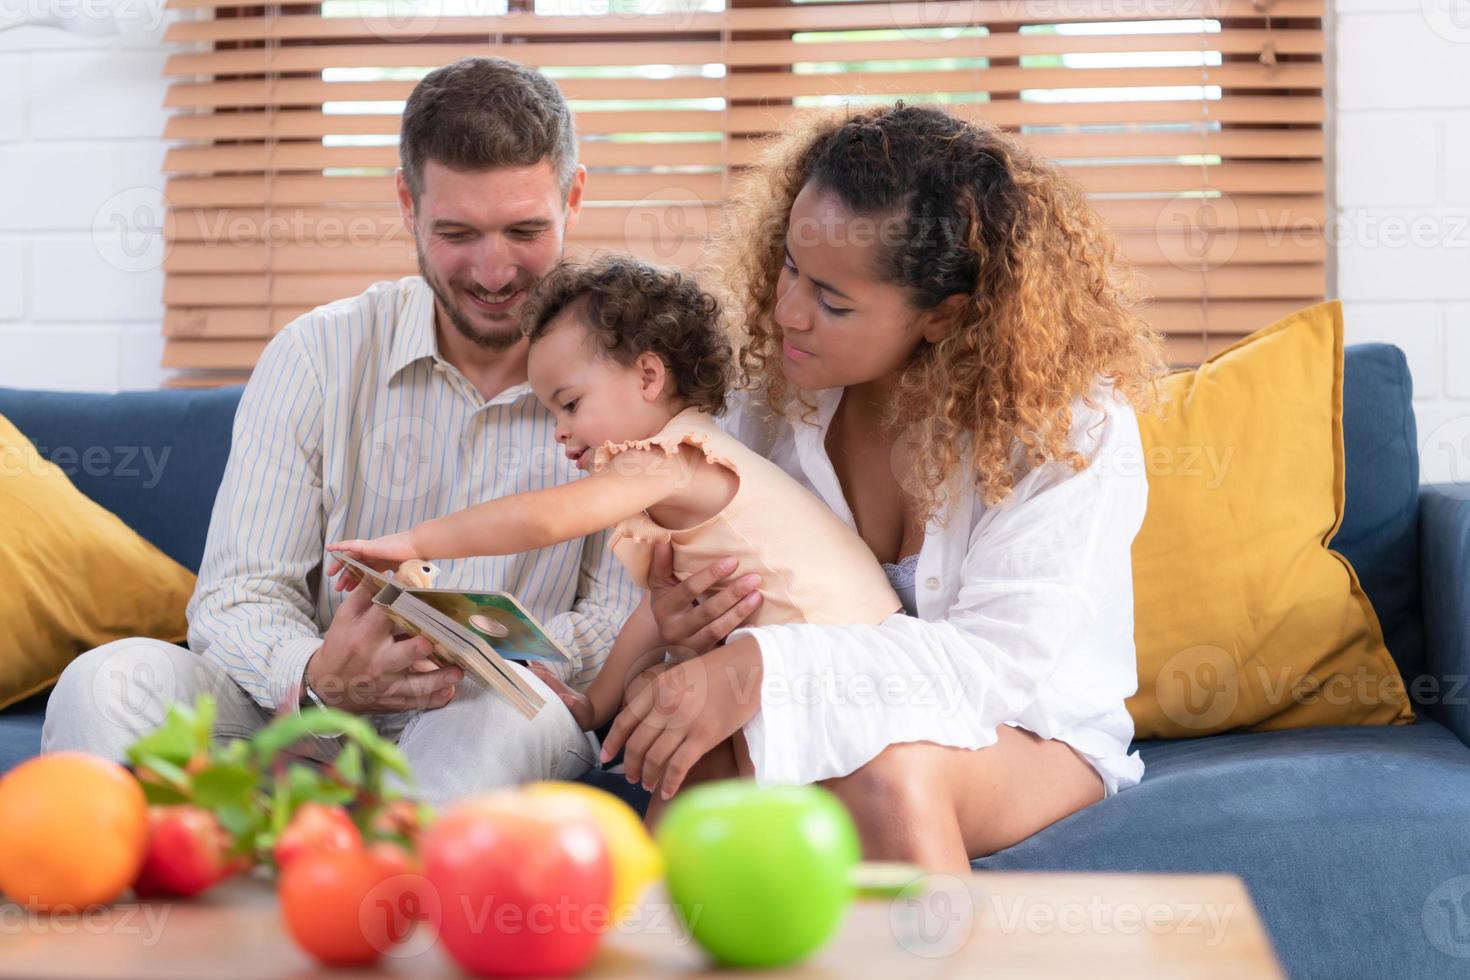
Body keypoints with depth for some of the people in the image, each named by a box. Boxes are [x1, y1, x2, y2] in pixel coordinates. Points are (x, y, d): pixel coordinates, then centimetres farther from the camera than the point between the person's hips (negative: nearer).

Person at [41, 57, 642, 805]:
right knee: (111, 681, -26)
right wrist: (317, 681, -30)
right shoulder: (316, 355, 0)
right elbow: (237, 594, -6)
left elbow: (624, 621, -3)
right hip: (304, 723, 1)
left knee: (514, 715, -37)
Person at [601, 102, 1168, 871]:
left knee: (886, 770, -38)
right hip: (824, 720, 3)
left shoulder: (1074, 427, -19)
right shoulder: (777, 391, -5)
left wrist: (760, 668, -39)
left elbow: (1002, 660, -27)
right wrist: (684, 614, -21)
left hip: (1030, 730, -2)